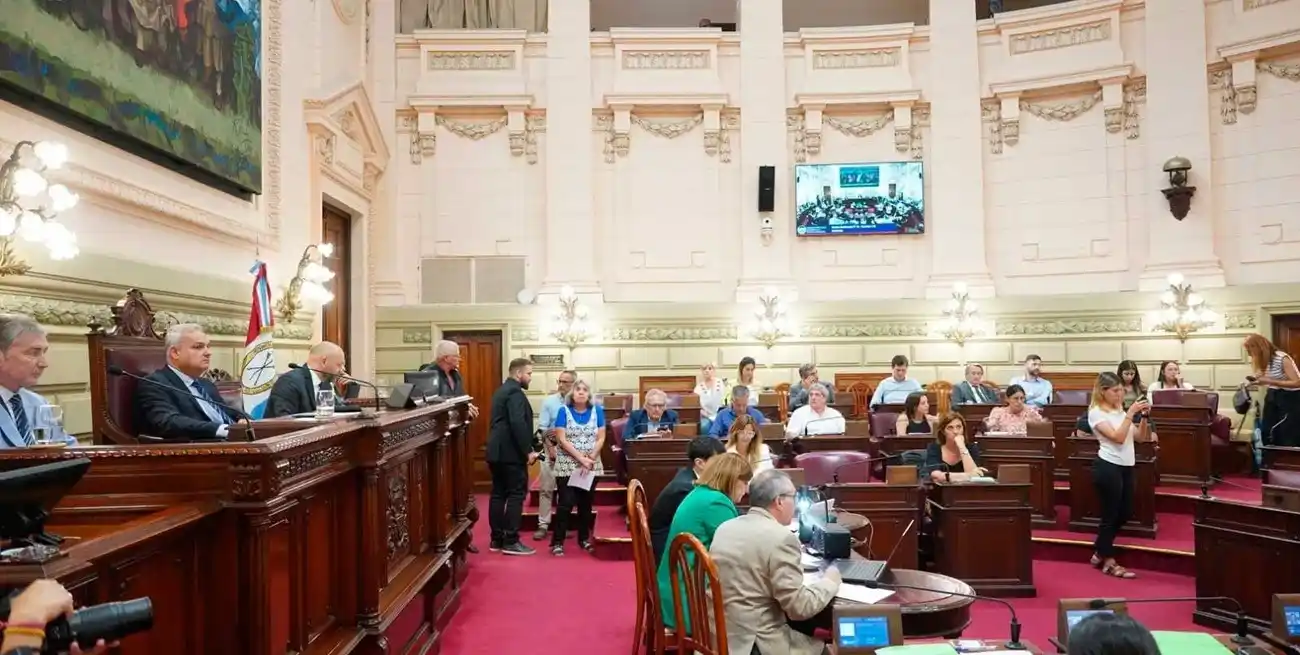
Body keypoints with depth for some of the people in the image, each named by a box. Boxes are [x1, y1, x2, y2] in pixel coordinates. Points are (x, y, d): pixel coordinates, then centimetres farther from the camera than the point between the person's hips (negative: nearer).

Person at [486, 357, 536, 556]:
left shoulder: (501, 390, 18)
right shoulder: (515, 392, -13)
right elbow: (518, 424, -24)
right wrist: (528, 450, -19)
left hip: (497, 452, 10)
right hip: (511, 453, -10)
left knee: (498, 494, 10)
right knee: (516, 495, -6)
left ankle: (497, 539, 14)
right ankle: (510, 541, -5)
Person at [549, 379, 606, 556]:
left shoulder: (597, 410, 2)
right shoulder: (564, 411, -4)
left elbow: (601, 438, 0)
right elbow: (561, 439, -11)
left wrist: (591, 458, -14)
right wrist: (581, 458, -18)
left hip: (591, 466, 3)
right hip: (567, 466, -3)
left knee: (586, 503, 10)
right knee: (566, 503, -7)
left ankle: (584, 538, 22)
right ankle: (557, 541, 0)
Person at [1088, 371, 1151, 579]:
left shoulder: (1120, 410, 13)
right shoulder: (1096, 412, -9)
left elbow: (1141, 437, 12)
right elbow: (1118, 437, -19)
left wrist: (1143, 416, -2)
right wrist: (1130, 413, -19)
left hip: (1126, 467, 8)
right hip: (1108, 467, -8)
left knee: (1125, 513, 13)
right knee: (1110, 515, 1)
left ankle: (1099, 553, 28)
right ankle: (1108, 561, 13)